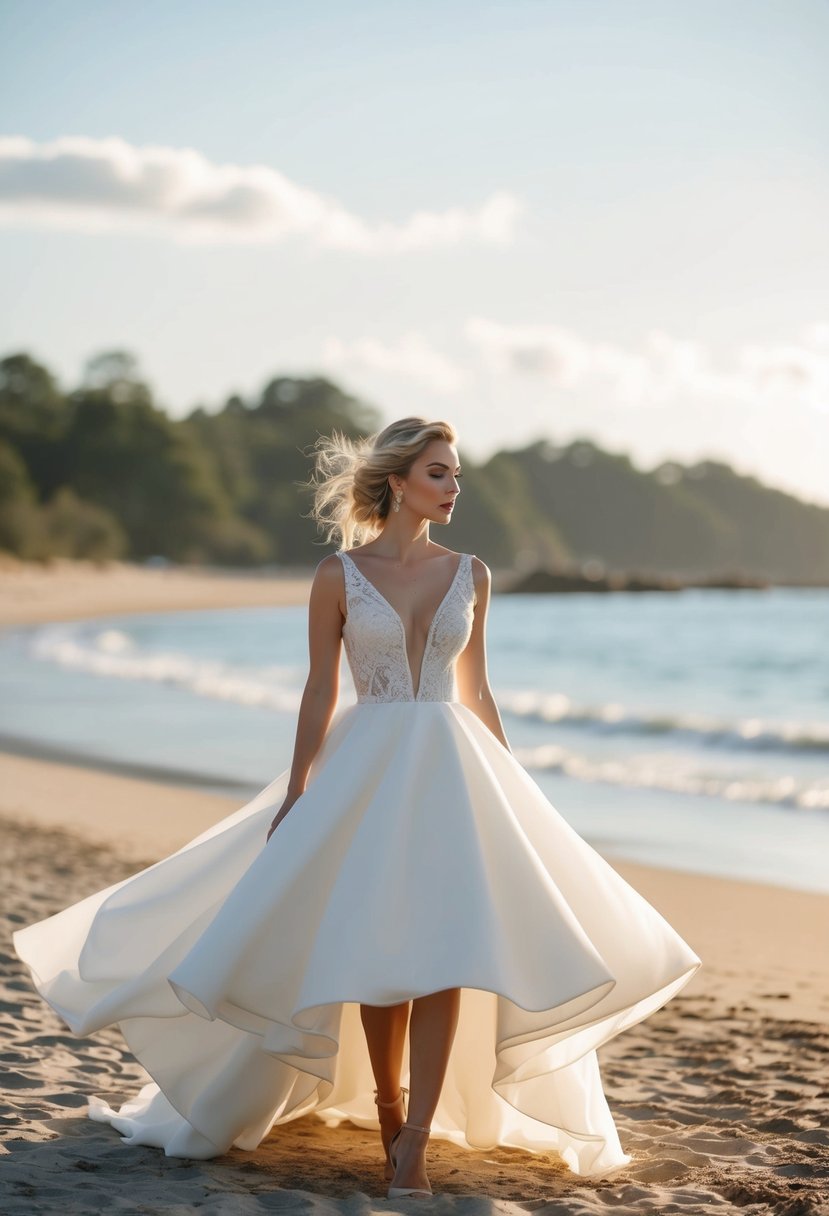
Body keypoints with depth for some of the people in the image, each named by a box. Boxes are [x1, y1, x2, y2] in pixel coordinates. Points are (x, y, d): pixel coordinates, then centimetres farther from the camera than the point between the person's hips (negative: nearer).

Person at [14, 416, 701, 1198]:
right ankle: (386, 1107, 21)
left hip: (451, 768, 2)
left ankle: (414, 1139, -9)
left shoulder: (469, 574, 6)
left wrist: (512, 791, 13)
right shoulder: (339, 575, -2)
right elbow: (320, 694, 0)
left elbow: (476, 691, 13)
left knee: (445, 948, -11)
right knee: (381, 948, 1)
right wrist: (294, 795, -4)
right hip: (366, 772, -2)